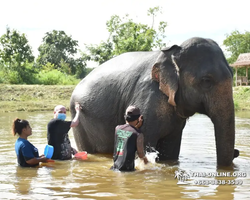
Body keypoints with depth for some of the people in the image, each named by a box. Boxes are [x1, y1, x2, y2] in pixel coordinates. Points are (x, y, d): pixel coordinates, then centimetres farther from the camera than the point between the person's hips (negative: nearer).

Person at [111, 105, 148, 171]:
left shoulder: (117, 128, 5)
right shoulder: (138, 134, -8)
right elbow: (140, 154, 1)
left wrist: (137, 126, 26)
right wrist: (145, 158, 22)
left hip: (115, 166, 5)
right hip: (126, 168, -5)